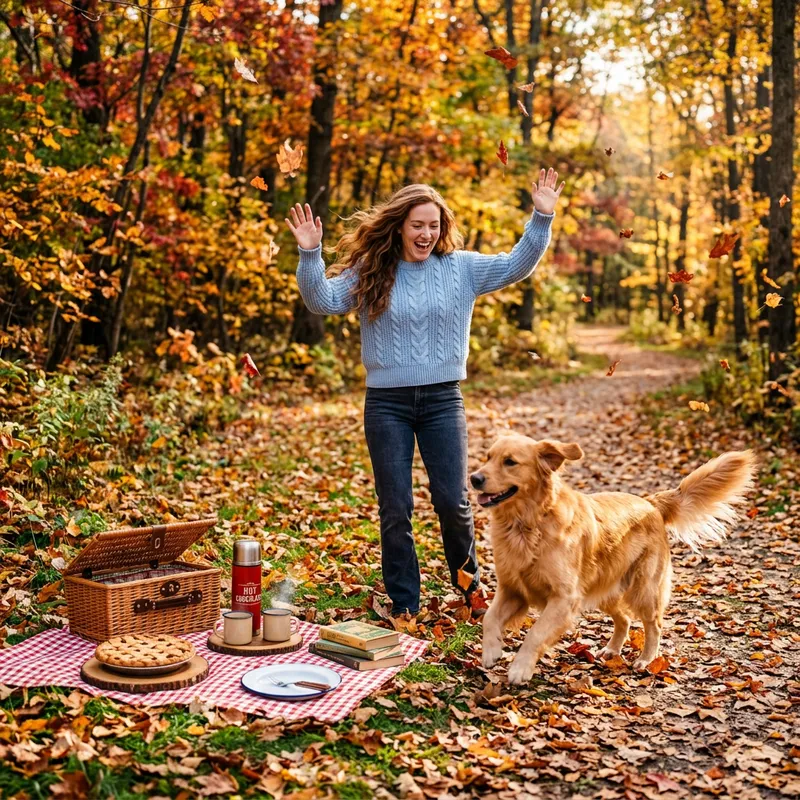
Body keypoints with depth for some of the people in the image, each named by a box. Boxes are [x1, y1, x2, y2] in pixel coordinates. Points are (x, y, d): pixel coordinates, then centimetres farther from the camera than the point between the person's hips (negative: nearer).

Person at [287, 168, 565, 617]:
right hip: (387, 403, 0)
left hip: (443, 399, 1)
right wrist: (310, 253, -22)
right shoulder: (369, 273, 0)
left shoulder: (461, 268, 3)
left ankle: (471, 587, 29)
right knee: (395, 510, 5)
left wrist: (542, 218, -11)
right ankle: (405, 607, 19)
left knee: (454, 502, 2)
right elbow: (322, 301, -8)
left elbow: (517, 266, -1)